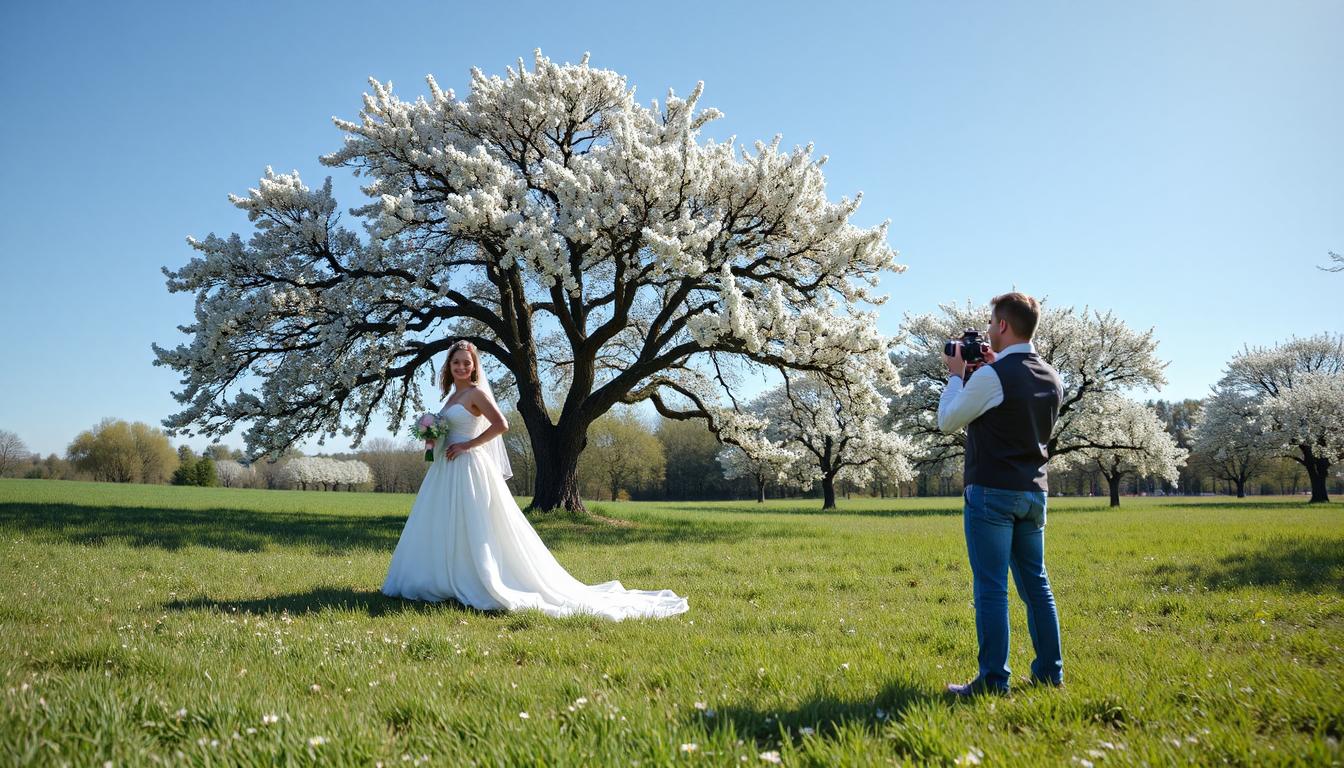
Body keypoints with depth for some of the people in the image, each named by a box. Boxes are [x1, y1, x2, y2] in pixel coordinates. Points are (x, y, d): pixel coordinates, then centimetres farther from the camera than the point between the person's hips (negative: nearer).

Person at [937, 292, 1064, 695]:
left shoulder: (991, 377, -15)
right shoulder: (1051, 379, 10)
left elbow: (948, 421, -5)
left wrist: (957, 375, 8)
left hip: (992, 492, -8)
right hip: (1033, 493, 8)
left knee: (991, 587, -4)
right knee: (1036, 584, 14)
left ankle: (993, 680, -2)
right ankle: (1049, 672, 19)